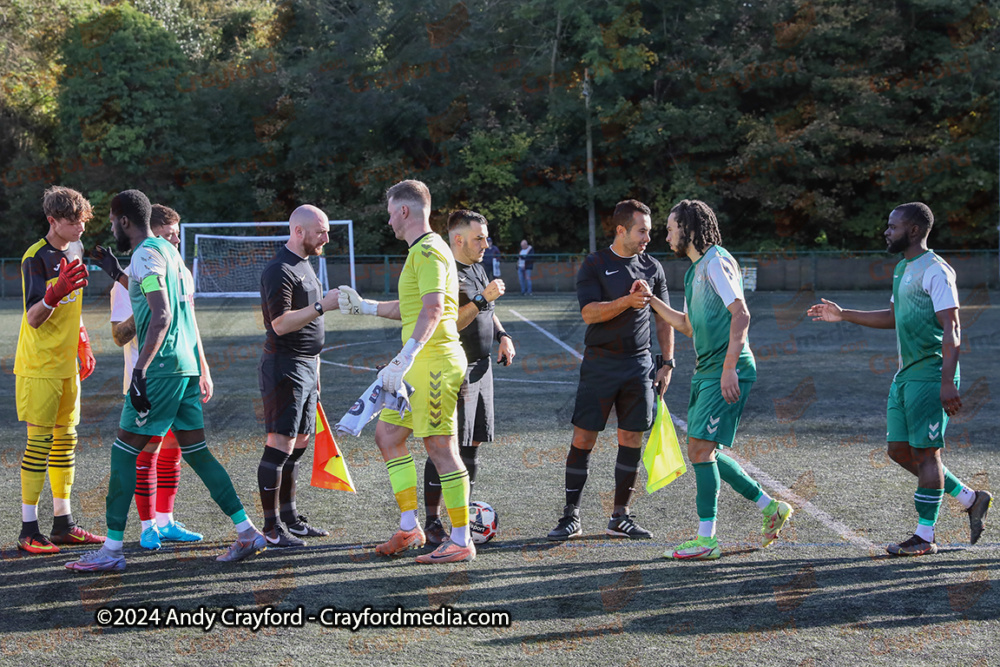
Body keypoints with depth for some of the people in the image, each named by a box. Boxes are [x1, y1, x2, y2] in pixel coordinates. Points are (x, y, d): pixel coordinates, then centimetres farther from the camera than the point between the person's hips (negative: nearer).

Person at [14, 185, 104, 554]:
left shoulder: (75, 250, 9)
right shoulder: (36, 258, -15)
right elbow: (33, 319, -21)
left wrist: (83, 344, 22)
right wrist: (55, 293, -38)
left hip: (67, 364, 8)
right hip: (39, 365, -8)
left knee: (65, 439, 10)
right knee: (39, 441, -7)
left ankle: (63, 523, 17)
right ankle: (29, 530, -2)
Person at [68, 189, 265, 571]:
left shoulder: (145, 256, -12)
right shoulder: (169, 251, 16)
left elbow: (161, 317, -22)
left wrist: (140, 371, -25)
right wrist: (116, 273, 37)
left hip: (161, 366, -9)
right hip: (186, 364, 9)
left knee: (124, 453, -3)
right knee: (196, 451, 11)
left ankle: (112, 550, -2)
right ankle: (247, 533, 8)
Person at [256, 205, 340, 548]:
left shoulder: (304, 265, 18)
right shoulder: (279, 270, -14)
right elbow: (281, 323, -23)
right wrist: (322, 306, -25)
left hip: (306, 366, 10)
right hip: (284, 368, -10)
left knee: (299, 444, 13)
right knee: (280, 445, -9)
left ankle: (290, 518, 21)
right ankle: (272, 527, -6)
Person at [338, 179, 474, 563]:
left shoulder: (429, 251, -13)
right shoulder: (421, 251, 21)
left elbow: (433, 310, -26)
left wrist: (405, 358, -32)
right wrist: (364, 307, 40)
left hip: (434, 362, -11)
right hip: (419, 366, 11)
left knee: (440, 448, -8)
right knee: (387, 435, 13)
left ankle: (461, 541, -3)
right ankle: (409, 528, 18)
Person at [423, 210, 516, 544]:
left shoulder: (477, 268, 15)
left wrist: (502, 335, 13)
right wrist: (482, 298, -26)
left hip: (481, 368, 9)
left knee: (472, 445, 11)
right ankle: (432, 523, -2)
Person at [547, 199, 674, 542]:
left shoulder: (652, 267, 9)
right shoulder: (594, 265, -2)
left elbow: (664, 319, 15)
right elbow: (589, 313, -13)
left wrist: (667, 363, 9)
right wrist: (628, 301, -26)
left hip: (639, 365, 3)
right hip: (600, 363, -3)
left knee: (631, 439, 3)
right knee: (583, 438, -4)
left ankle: (620, 517, 12)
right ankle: (571, 516, 4)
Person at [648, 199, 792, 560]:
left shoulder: (717, 262, -12)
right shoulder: (695, 269, 19)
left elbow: (741, 315, -21)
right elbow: (689, 326, 28)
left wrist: (729, 368, -26)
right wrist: (652, 300, 22)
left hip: (726, 372, -10)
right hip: (706, 371, 10)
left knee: (701, 449, -11)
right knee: (703, 451, 10)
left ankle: (706, 539, -7)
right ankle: (770, 507, 19)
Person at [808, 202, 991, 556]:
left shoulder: (935, 271, -14)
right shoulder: (903, 268, 16)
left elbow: (951, 328, -19)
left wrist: (947, 381, -25)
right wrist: (842, 315, 24)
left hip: (931, 375, -10)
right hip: (906, 374, 10)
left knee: (925, 452, -4)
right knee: (900, 450, 9)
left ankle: (925, 536, 4)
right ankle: (971, 499, 20)